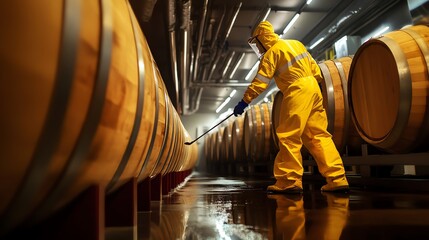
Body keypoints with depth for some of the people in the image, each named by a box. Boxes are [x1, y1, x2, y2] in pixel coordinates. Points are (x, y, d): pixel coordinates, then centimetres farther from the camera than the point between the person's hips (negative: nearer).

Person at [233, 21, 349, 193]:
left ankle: (289, 181, -3)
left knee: (288, 136, -5)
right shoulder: (295, 43, 20)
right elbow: (313, 66, 21)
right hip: (313, 88, 9)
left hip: (297, 90, -9)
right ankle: (337, 179, 7)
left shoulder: (273, 51, -2)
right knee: (319, 134, 8)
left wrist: (245, 101, -7)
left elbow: (260, 80, -9)